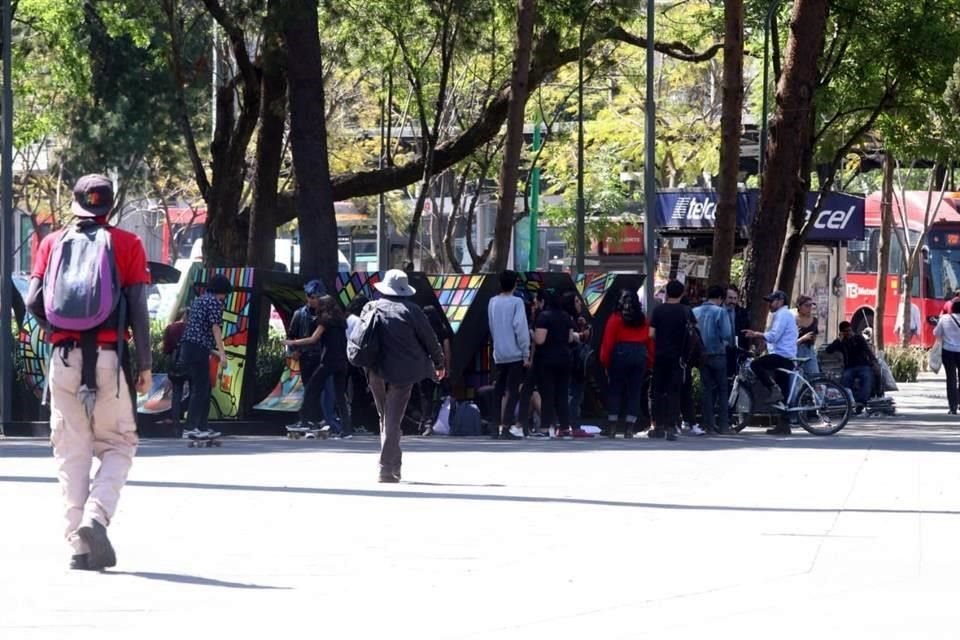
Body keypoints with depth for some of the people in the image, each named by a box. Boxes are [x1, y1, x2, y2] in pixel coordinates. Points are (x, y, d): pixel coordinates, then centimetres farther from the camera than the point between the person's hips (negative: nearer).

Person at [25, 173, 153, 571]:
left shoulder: (53, 243, 8)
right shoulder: (127, 244, 3)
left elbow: (34, 303, 2)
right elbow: (138, 309, -3)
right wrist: (145, 364, 1)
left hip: (64, 359, 2)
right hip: (110, 357, -2)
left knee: (72, 451, 7)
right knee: (118, 445, 8)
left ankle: (79, 542, 1)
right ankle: (95, 516, -16)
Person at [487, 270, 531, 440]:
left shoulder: (492, 302, 7)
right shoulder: (516, 302, -10)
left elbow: (492, 327, 13)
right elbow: (521, 329, -13)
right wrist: (526, 354, -9)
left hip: (498, 354, 6)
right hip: (515, 354, -6)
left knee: (500, 390, 13)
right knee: (513, 391, -6)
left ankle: (498, 426, 15)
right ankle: (507, 427, -14)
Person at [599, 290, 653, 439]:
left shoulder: (616, 319, -3)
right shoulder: (643, 320, 7)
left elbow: (608, 342, -7)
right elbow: (650, 341, 6)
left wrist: (605, 360, -2)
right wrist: (649, 361, 10)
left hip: (620, 355, -3)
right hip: (640, 355, 3)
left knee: (614, 390, 5)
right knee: (634, 392, 6)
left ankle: (612, 427, -1)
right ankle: (629, 428, 2)